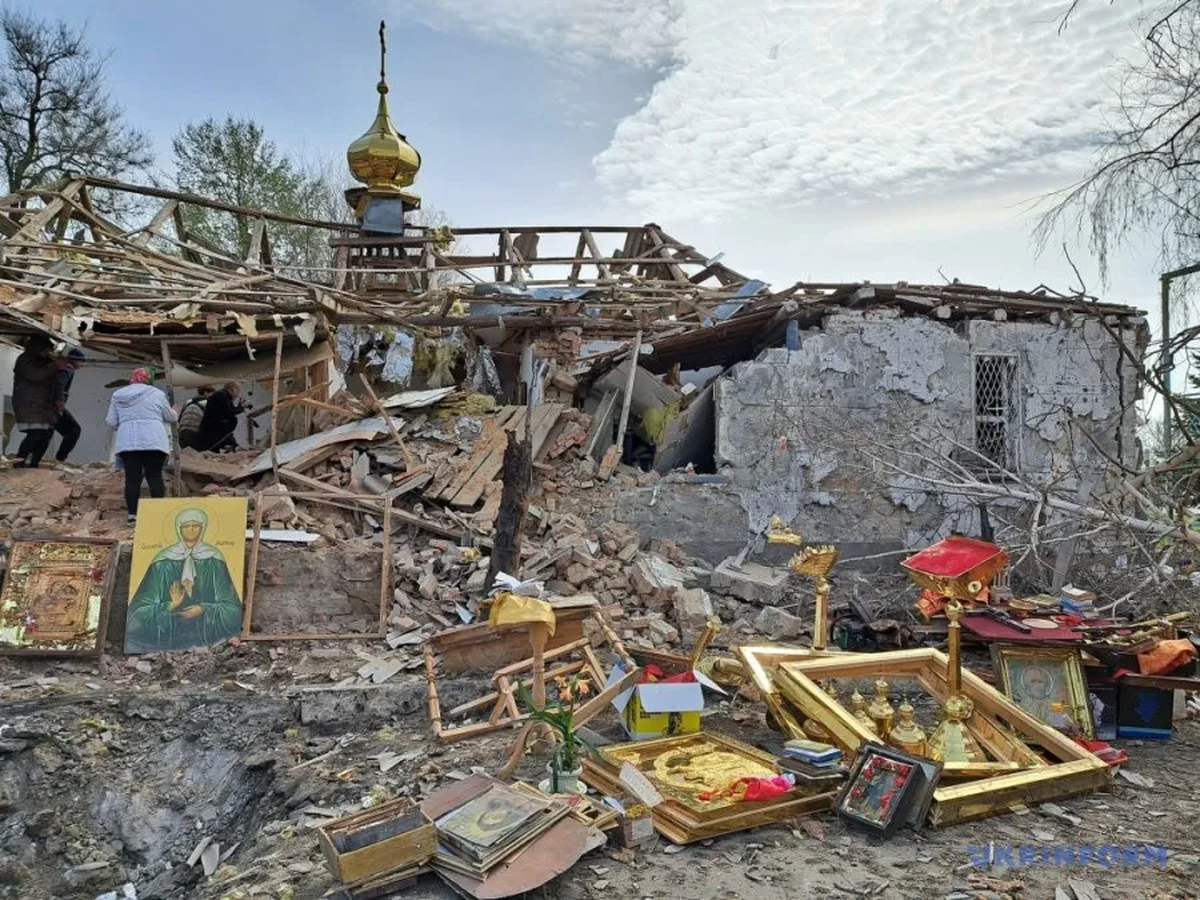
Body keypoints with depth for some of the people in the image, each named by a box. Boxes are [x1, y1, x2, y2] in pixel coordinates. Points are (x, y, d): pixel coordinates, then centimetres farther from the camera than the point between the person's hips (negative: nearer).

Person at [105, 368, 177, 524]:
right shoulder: (157, 393, 9)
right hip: (154, 441, -2)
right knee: (155, 476, 0)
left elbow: (111, 421, 13)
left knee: (132, 478, 2)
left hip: (127, 442, 2)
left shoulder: (118, 394, 15)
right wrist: (174, 412, 39)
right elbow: (170, 417, 17)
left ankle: (132, 514, 1)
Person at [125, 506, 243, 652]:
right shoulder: (164, 561, 2)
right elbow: (141, 608, 1)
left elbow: (232, 608, 1)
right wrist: (170, 607, -15)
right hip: (169, 637, 0)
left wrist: (205, 610, -13)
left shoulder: (213, 560, 2)